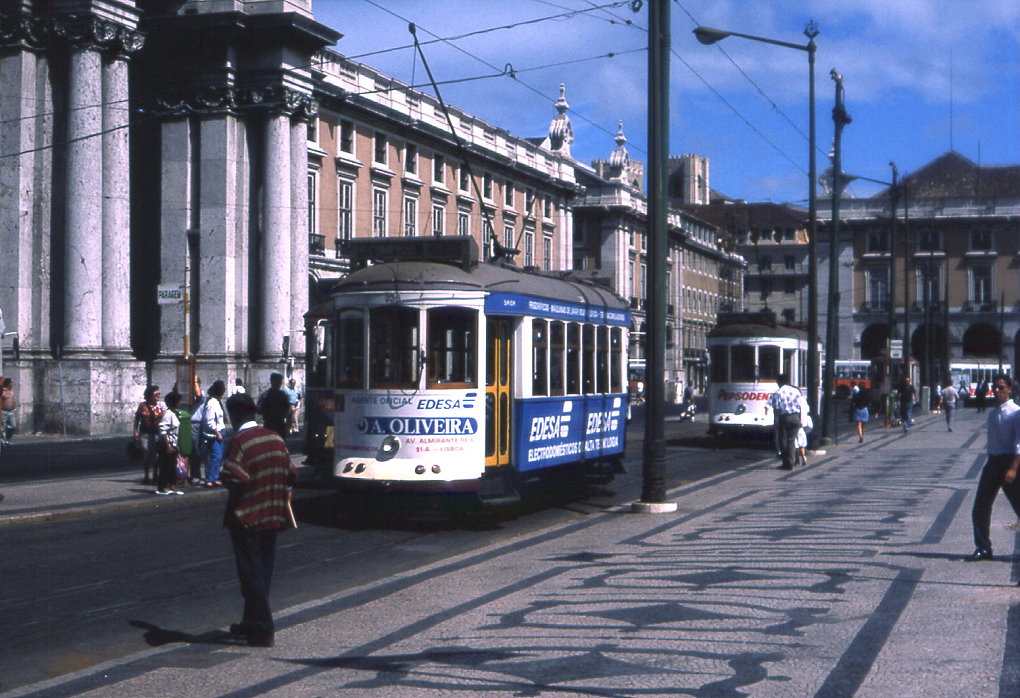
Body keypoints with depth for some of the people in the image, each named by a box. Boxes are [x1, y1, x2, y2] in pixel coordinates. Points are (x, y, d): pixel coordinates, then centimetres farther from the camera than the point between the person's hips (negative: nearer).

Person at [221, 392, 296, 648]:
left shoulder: (240, 441, -15)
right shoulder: (276, 438, 6)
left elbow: (237, 482, -21)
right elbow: (290, 474, 7)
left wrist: (229, 512, -7)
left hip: (246, 519, -7)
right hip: (272, 517, 7)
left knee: (251, 573, -1)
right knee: (264, 571, 15)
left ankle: (262, 629, -1)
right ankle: (252, 622, 26)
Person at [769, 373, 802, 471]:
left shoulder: (777, 393, -6)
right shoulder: (796, 391, 5)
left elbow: (775, 409, -8)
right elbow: (799, 407, 7)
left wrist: (775, 421, -1)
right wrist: (799, 420, 13)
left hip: (783, 418, -4)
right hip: (795, 417, 4)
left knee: (782, 441, 6)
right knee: (791, 440, 8)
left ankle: (786, 463, 3)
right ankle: (790, 463, 5)